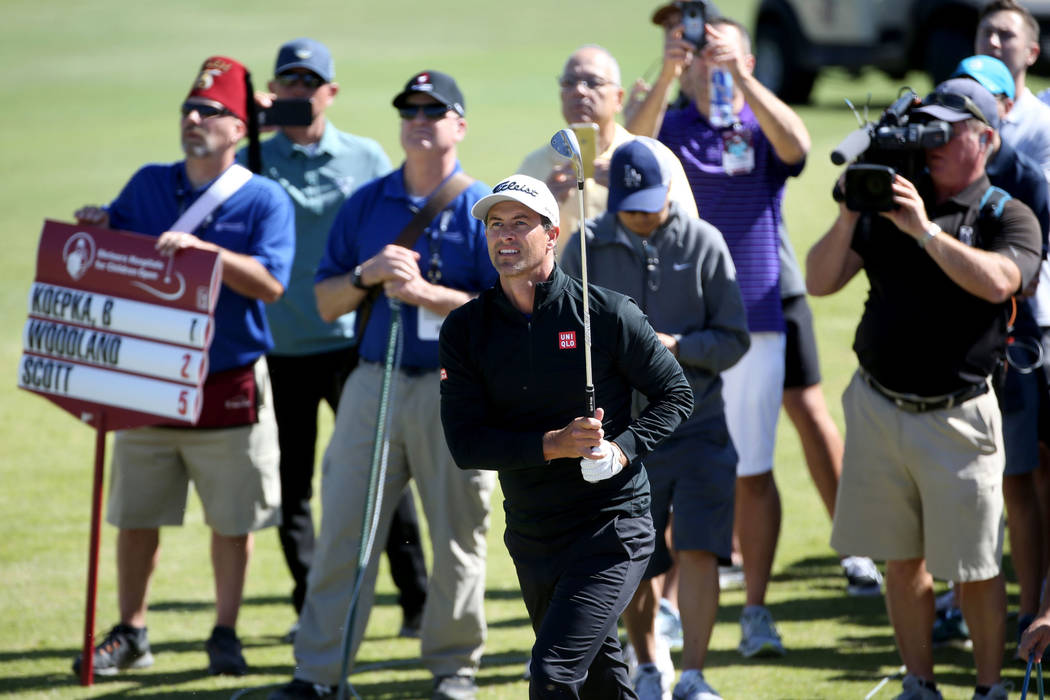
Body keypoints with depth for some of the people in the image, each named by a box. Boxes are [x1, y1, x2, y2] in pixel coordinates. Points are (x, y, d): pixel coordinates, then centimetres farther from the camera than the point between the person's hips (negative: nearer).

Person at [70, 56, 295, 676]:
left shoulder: (265, 200, -3)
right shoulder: (148, 185, 10)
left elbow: (271, 282, -15)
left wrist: (203, 248, -25)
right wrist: (95, 230, -5)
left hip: (229, 386, -4)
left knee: (233, 520, 3)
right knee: (135, 515, 8)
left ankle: (226, 635, 15)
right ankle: (130, 635, 18)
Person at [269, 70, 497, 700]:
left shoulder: (483, 207, 0)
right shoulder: (366, 203, 12)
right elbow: (326, 302, 12)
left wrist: (427, 292, -17)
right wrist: (367, 275, -8)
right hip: (374, 381, 3)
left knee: (457, 533, 3)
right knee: (343, 529, 0)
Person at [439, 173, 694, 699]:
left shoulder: (608, 314, -7)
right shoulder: (466, 329, 0)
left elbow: (676, 394, 2)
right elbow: (465, 443, -7)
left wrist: (624, 449, -15)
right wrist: (550, 444, -21)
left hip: (612, 531, -5)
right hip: (531, 535, 5)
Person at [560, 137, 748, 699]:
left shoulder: (704, 244, -2)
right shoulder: (586, 249, 0)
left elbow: (734, 340, -2)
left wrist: (677, 346, -18)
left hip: (697, 427, -1)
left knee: (699, 551, -14)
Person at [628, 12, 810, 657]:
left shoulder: (762, 129, 3)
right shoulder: (671, 128, 4)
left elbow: (796, 144, -21)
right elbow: (633, 144, -19)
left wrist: (741, 77, -33)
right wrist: (666, 76, -36)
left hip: (752, 328, 0)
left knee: (753, 474, 4)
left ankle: (756, 611, 10)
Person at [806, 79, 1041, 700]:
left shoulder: (1009, 218, -2)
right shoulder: (891, 201, 9)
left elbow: (996, 282, -24)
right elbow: (820, 281, 5)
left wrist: (925, 230, -26)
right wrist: (849, 217, -11)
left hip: (957, 415, -4)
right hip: (878, 408, 4)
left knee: (975, 569, -1)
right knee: (903, 560, 10)